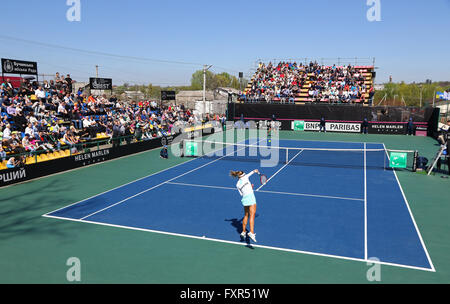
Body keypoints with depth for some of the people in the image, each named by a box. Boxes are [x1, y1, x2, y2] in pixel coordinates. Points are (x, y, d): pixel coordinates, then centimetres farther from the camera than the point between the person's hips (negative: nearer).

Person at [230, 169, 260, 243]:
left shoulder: (237, 184, 14)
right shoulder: (245, 177, 6)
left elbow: (242, 194, 15)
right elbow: (252, 172, 23)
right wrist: (255, 171, 44)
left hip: (244, 198, 5)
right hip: (250, 196, -5)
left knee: (246, 215, 18)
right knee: (252, 215, -11)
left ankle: (243, 232, 23)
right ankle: (251, 232, -23)